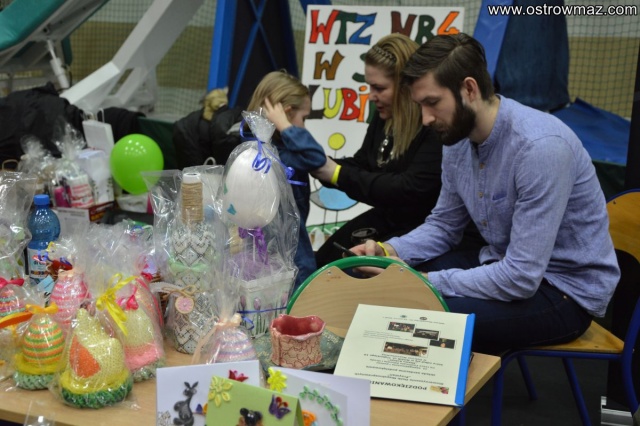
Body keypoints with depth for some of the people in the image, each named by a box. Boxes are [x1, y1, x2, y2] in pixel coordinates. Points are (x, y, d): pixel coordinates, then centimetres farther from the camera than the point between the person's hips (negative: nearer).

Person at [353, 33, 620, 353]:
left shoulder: (540, 147, -29)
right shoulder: (457, 139, -3)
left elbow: (521, 278, -31)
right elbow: (444, 225, 11)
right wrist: (389, 250, -8)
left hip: (566, 290, -8)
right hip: (503, 264, 8)